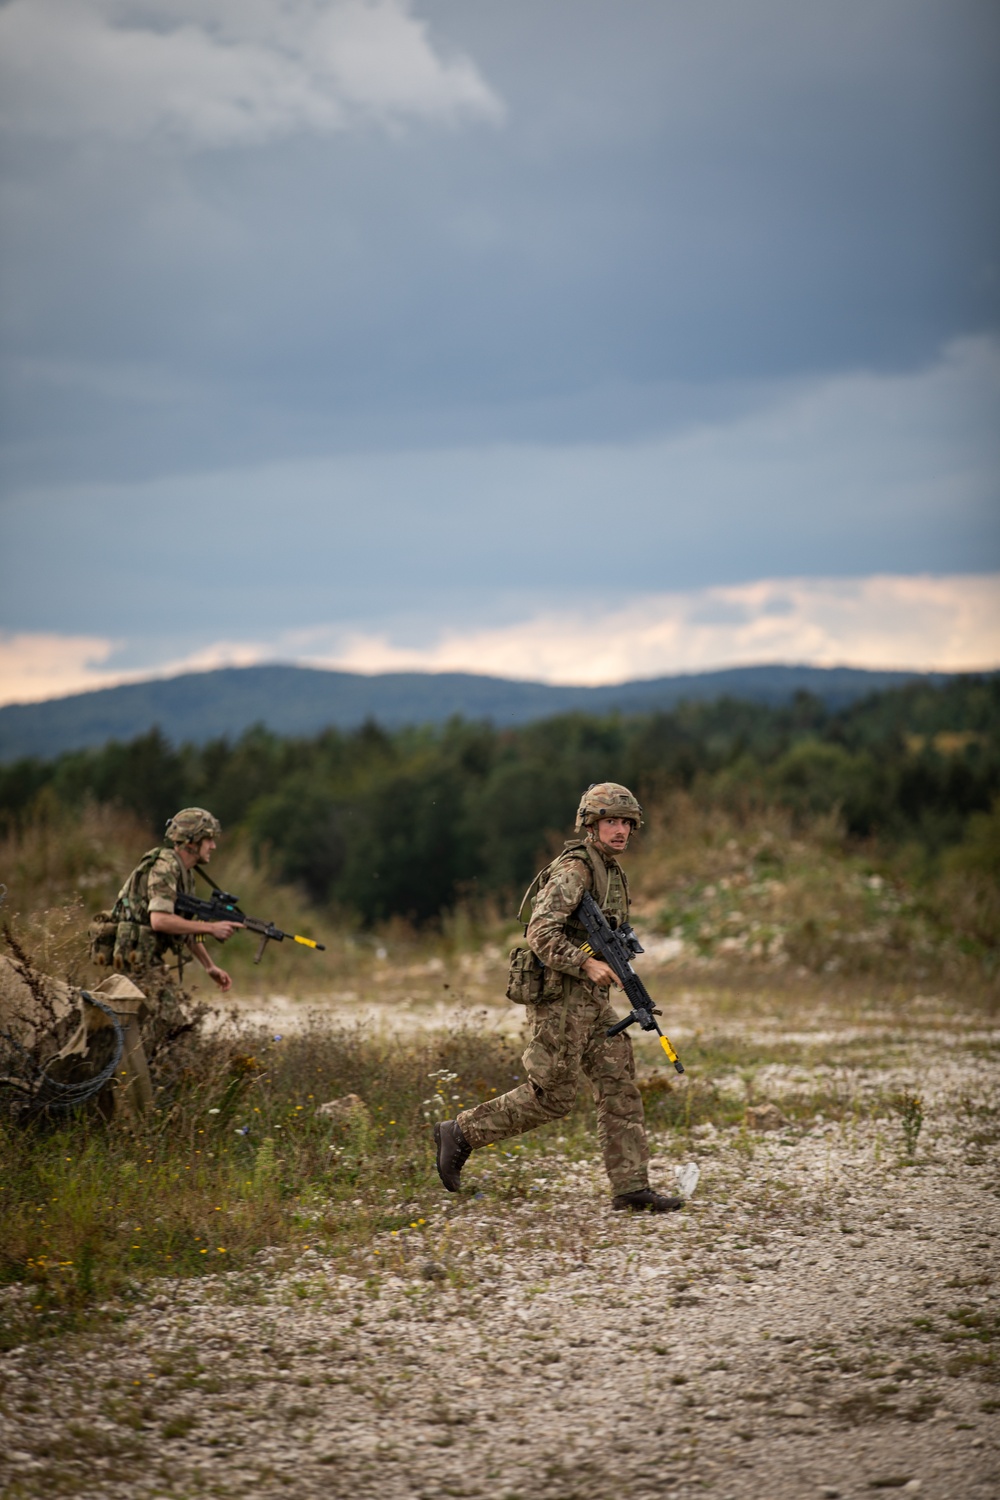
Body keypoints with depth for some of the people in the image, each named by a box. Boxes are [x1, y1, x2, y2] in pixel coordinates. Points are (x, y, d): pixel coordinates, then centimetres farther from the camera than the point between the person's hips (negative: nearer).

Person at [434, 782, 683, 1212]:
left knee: (620, 1086, 1)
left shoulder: (612, 872, 15)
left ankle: (631, 1188, 1)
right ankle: (460, 1134, 10)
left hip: (594, 1001, 9)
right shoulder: (572, 870, -15)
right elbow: (541, 934, -24)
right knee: (550, 1096, -4)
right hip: (560, 999, -9)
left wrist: (616, 955, 13)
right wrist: (585, 964, -27)